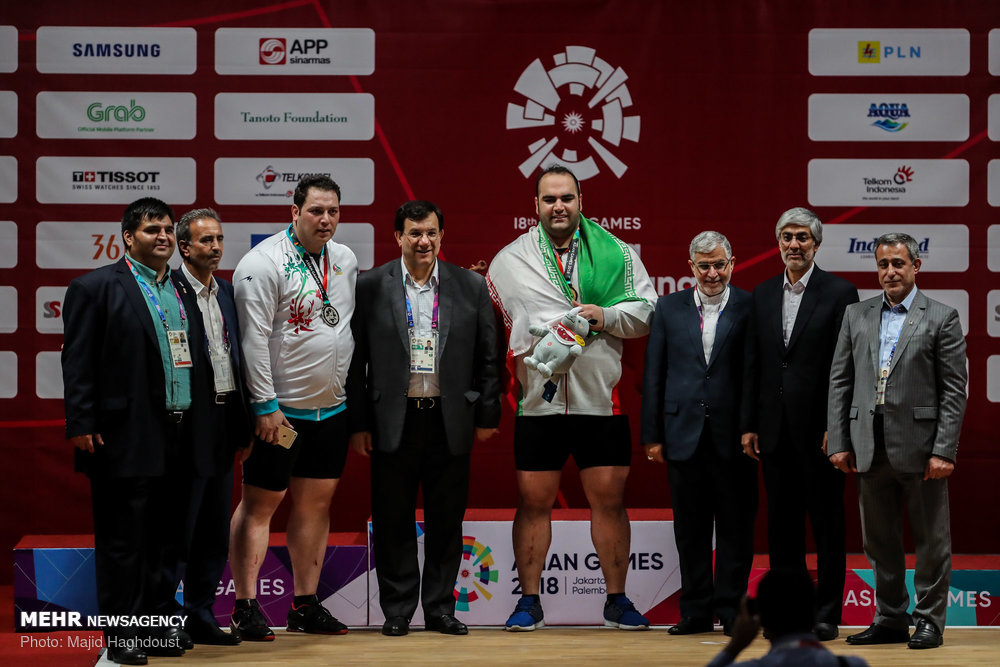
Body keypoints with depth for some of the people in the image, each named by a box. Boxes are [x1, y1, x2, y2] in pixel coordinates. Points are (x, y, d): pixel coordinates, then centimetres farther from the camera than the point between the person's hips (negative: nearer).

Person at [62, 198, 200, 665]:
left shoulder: (182, 293, 16)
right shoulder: (96, 288, -4)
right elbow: (78, 362, -8)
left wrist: (195, 428, 12)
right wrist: (81, 425, -15)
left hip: (175, 443, 7)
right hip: (125, 440, -6)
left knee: (160, 539, 12)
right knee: (122, 541, -2)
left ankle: (151, 627, 21)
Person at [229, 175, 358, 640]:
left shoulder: (345, 260, 9)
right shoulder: (264, 262, -12)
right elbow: (254, 337, -15)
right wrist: (265, 405, -18)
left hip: (332, 407, 7)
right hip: (280, 410, -7)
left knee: (317, 501, 10)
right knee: (260, 502, -2)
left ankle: (306, 605, 17)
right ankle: (245, 609, 1)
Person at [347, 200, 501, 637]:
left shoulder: (471, 287, 5)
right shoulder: (371, 287, 1)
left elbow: (487, 358, 8)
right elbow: (355, 361, 1)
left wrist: (486, 416, 5)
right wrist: (358, 424, -2)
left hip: (450, 423, 1)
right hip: (393, 423, -1)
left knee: (446, 521, 7)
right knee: (393, 523, 4)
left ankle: (440, 608, 17)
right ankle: (397, 612, 13)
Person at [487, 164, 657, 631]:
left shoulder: (616, 254, 6)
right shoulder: (509, 260, 8)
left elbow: (649, 310, 4)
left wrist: (607, 316, -11)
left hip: (601, 400, 0)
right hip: (538, 403, 0)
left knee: (609, 499, 3)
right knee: (534, 501, 3)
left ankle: (617, 600, 14)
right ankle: (529, 601, 12)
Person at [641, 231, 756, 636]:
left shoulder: (750, 308, 0)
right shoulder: (670, 308, 9)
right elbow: (653, 374, 8)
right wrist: (652, 435, 4)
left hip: (733, 436, -2)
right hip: (684, 433, 2)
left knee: (735, 526, 2)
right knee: (690, 528, 7)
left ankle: (731, 607, 11)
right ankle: (696, 611, 14)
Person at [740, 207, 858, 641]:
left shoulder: (840, 293, -3)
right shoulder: (763, 295, 11)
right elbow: (753, 364, 12)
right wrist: (749, 424, 7)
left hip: (819, 429, -5)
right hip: (775, 430, 5)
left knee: (827, 524, 2)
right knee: (782, 524, 8)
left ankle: (827, 615, 7)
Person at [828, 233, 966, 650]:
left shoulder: (941, 318, -1)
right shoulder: (856, 316, 11)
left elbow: (954, 390, -5)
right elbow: (840, 382, 11)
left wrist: (943, 451, -12)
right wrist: (838, 442, 3)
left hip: (920, 445, -4)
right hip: (869, 447, 4)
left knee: (931, 540, 3)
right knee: (880, 541, 10)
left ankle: (928, 621, 12)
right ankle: (890, 620, 19)